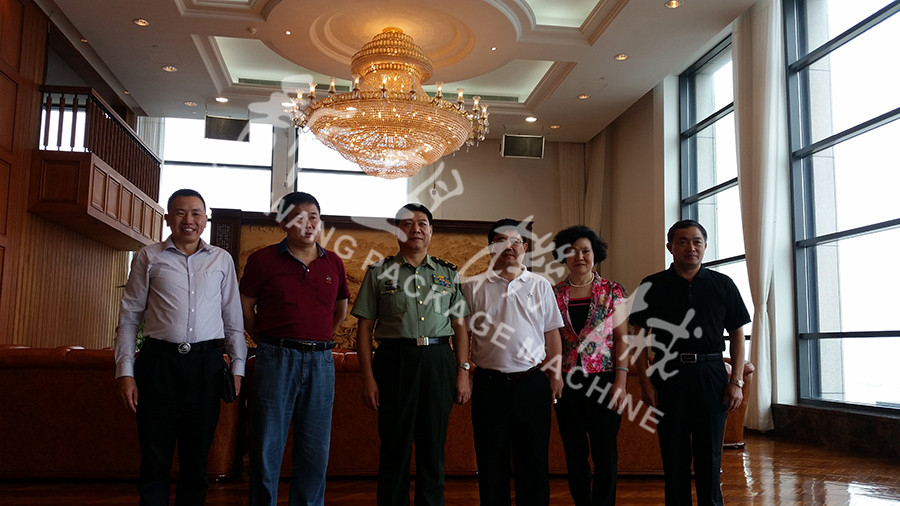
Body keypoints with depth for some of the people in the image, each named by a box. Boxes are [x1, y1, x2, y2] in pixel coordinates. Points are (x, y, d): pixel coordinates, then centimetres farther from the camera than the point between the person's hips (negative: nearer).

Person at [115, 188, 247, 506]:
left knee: (197, 457, 8)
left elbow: (233, 318, 11)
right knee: (155, 458, 4)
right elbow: (129, 316, 6)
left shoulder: (222, 260, 10)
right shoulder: (149, 257, 7)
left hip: (206, 363, 1)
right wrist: (125, 371, -1)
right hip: (158, 359, -1)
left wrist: (237, 366, 5)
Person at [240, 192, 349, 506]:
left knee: (315, 451, 9)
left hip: (320, 362, 3)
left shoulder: (334, 264, 10)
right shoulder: (263, 260, 1)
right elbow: (245, 309, 6)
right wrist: (270, 344, 8)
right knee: (267, 448, 3)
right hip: (276, 361, -3)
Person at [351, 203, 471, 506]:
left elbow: (460, 326, 9)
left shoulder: (448, 273, 11)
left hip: (438, 361, 2)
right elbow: (365, 328, 2)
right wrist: (368, 378, -5)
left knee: (433, 445, 9)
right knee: (395, 444, 4)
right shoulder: (379, 272, 5)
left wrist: (463, 371, 1)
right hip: (395, 359, -2)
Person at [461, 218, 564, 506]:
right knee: (491, 459, 8)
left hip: (532, 382, 1)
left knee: (534, 458, 7)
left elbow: (552, 334, 9)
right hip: (489, 383, 0)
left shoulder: (541, 286, 9)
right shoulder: (473, 287, 6)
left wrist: (555, 374, 1)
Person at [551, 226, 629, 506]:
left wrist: (621, 380, -9)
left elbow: (621, 338, -1)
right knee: (574, 454, 9)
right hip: (567, 384, 2)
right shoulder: (553, 294, 5)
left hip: (604, 382, -2)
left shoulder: (613, 292, 1)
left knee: (605, 454, 2)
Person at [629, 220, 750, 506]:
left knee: (709, 453, 8)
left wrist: (737, 381, -1)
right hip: (668, 375, 0)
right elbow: (640, 337, 4)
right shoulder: (652, 287, 4)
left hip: (711, 375, 1)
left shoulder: (722, 284, 7)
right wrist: (645, 381, -5)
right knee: (674, 453, 6)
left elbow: (737, 334, 7)